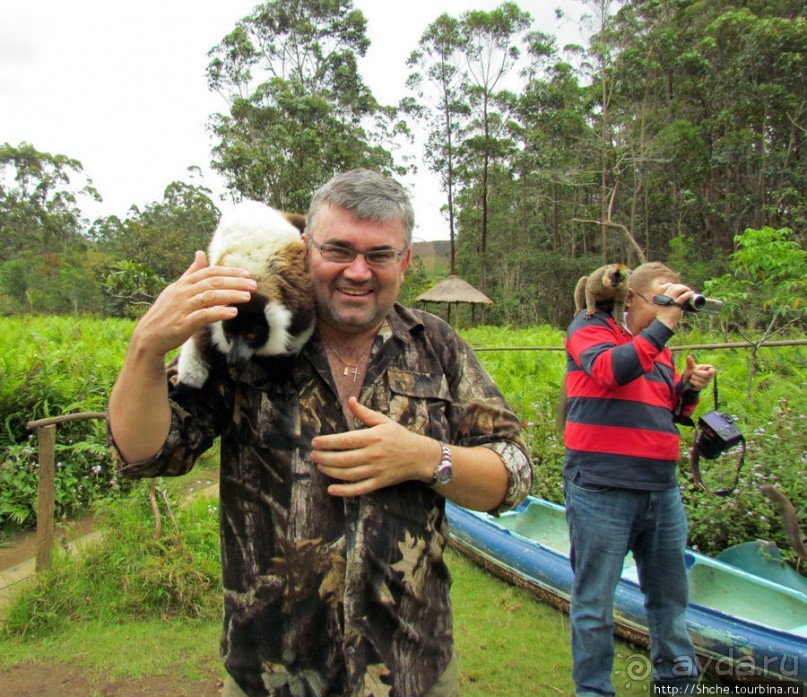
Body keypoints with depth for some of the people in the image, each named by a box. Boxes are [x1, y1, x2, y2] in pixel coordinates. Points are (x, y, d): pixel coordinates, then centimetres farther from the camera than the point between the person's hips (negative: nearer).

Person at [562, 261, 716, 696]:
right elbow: (610, 370, -23)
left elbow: (672, 413, 23)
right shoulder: (590, 328, -2)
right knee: (595, 599, 4)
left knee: (670, 591, 19)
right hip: (602, 489, -7)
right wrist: (662, 325, -18)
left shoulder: (659, 347, 17)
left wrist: (690, 388, 3)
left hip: (661, 490, 7)